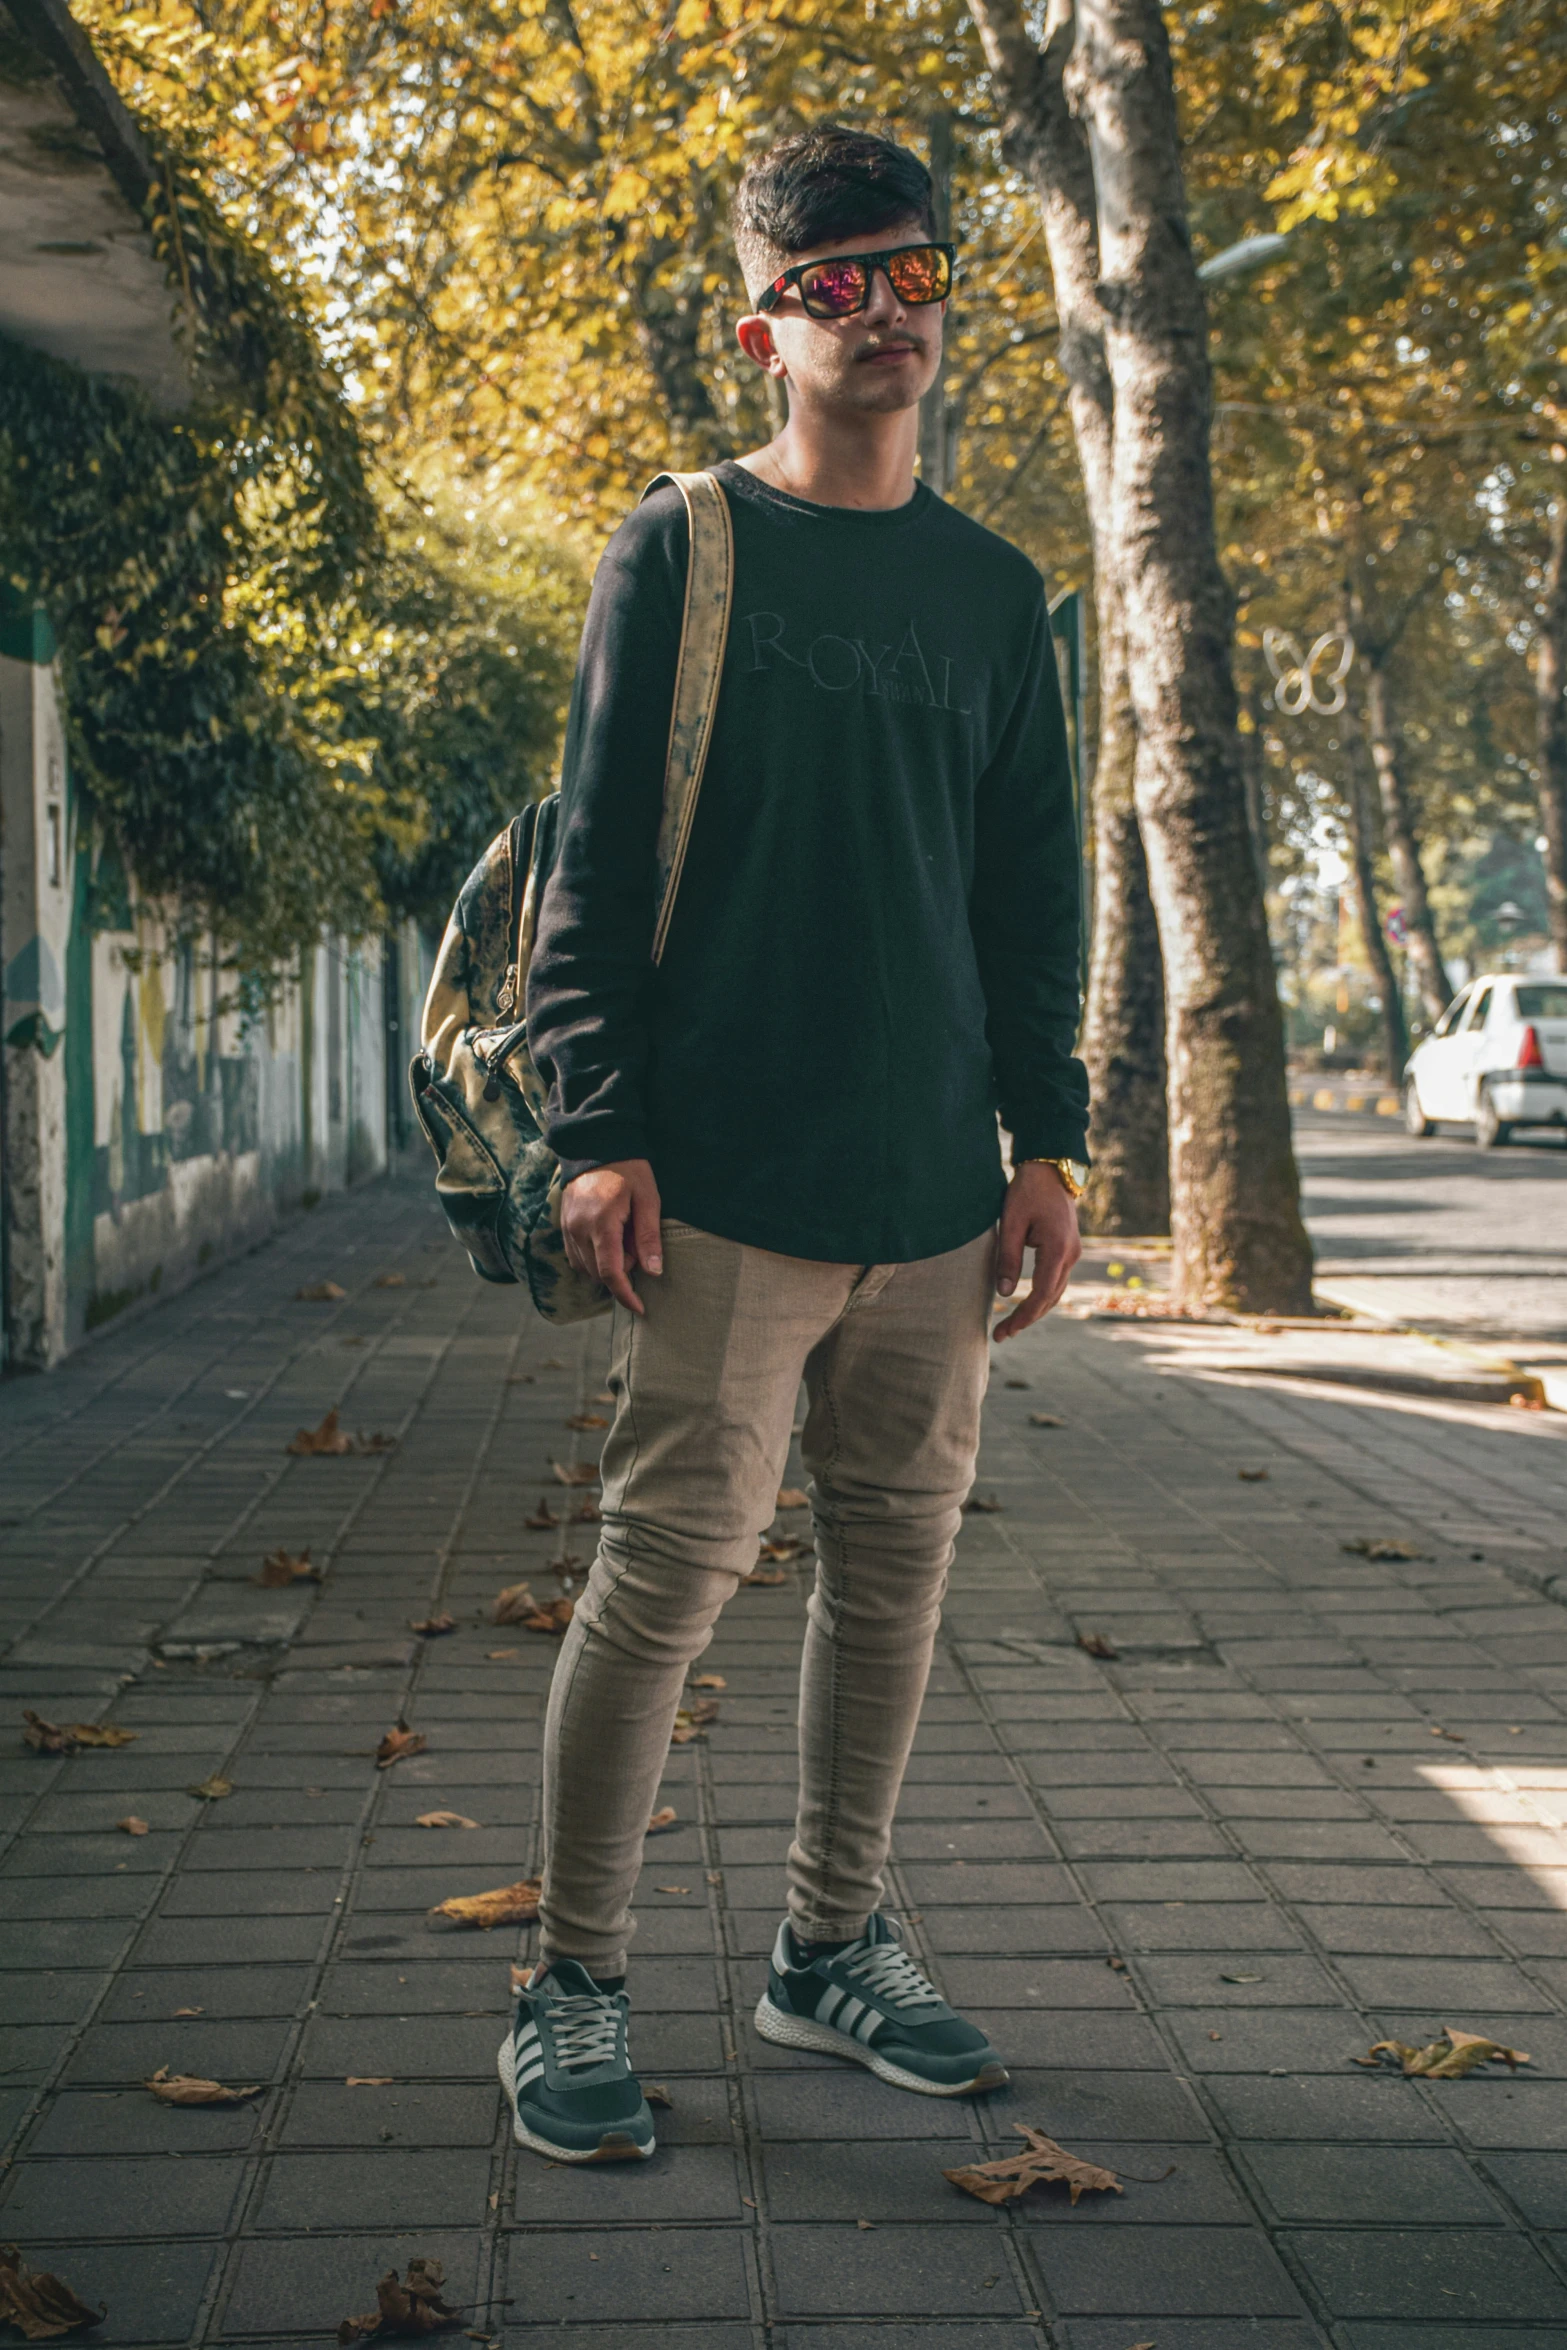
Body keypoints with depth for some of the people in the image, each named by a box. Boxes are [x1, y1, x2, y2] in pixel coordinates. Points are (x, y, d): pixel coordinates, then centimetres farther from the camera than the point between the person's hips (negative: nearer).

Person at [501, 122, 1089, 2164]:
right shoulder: (684, 547, 2)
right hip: (731, 1178, -5)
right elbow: (593, 863, -1)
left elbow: (1036, 896, 16)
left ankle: (835, 1948, 24)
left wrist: (1047, 1139, 9)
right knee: (675, 1566, -6)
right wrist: (599, 1126, -9)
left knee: (896, 1567, 9)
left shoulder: (994, 591, 14)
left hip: (937, 1190, 5)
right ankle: (575, 1985, 6)